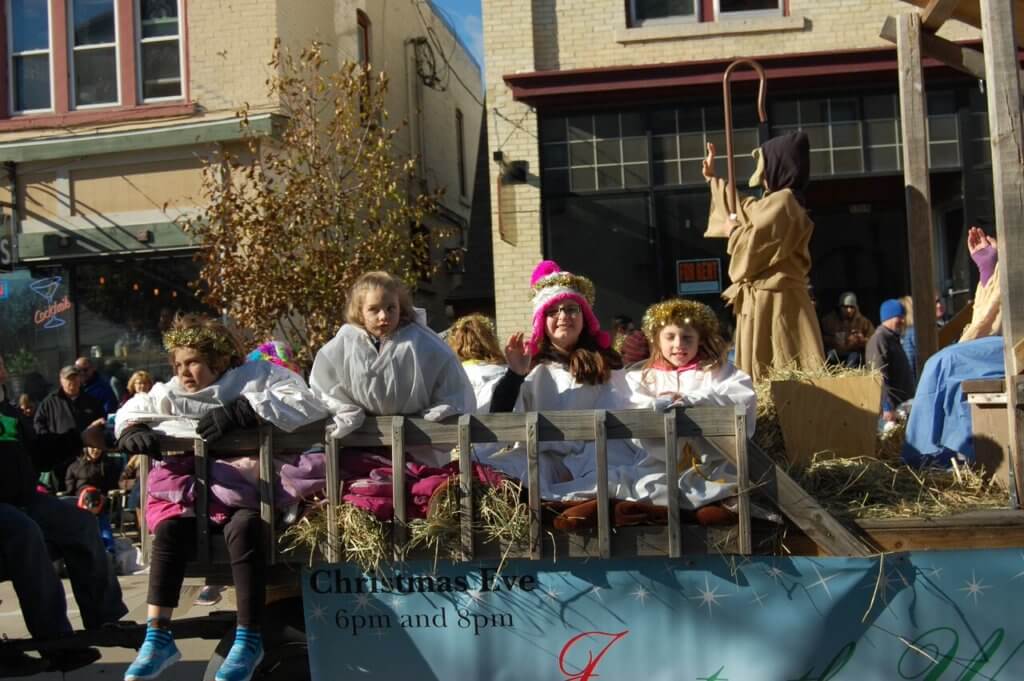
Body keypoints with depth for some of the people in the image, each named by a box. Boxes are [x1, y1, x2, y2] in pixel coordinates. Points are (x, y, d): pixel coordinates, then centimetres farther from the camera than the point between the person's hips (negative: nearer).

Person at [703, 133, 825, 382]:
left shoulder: (781, 202, -13)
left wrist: (733, 230, -1)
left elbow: (752, 249, -20)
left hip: (773, 302, -10)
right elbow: (734, 211, 38)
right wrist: (712, 178, 44)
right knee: (771, 374, 11)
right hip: (762, 300, 10)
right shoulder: (769, 203, 18)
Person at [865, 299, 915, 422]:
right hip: (891, 406, -10)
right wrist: (887, 407, -25)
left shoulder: (893, 338, 17)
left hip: (901, 404, 10)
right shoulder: (879, 340, -15)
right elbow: (880, 377, -22)